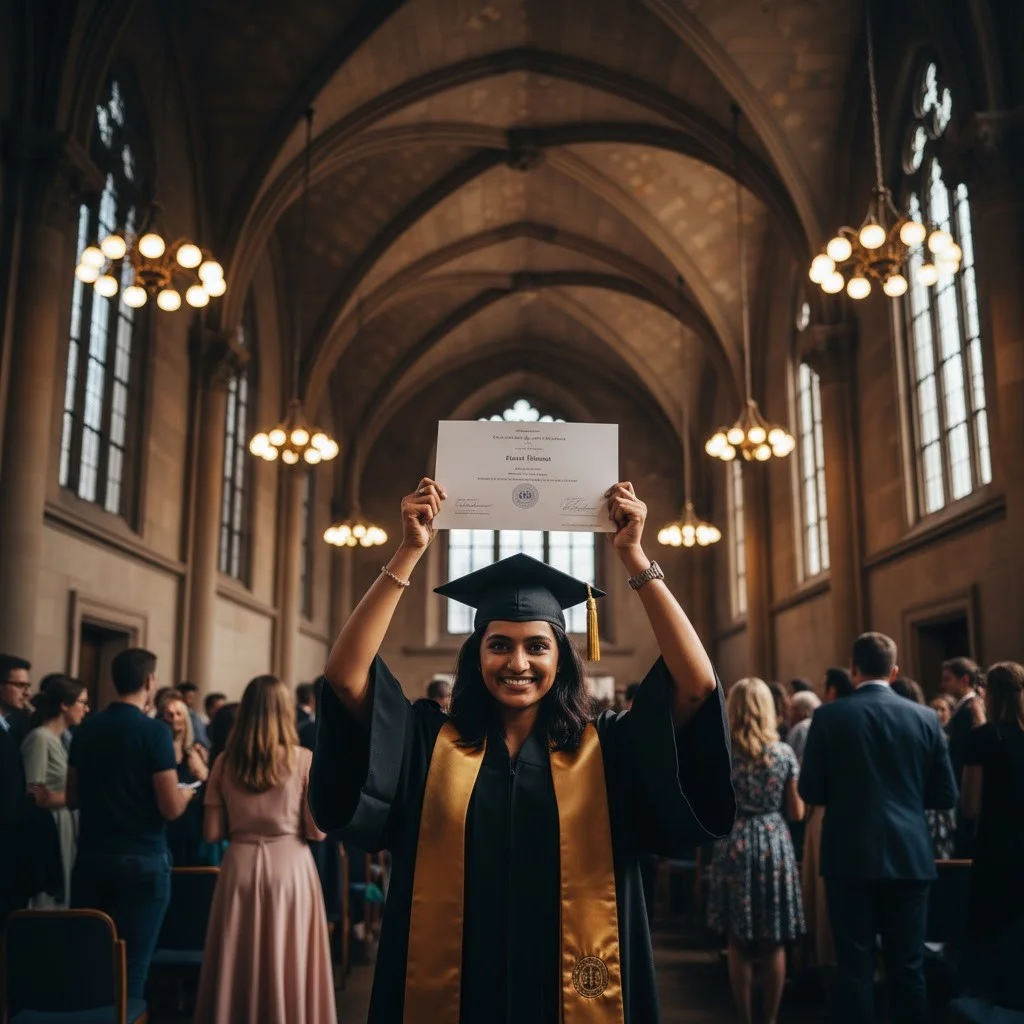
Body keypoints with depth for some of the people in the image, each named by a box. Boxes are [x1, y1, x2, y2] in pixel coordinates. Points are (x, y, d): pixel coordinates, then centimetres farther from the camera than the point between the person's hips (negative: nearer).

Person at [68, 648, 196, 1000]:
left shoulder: (85, 729, 4)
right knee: (130, 969, 2)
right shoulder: (154, 731, -13)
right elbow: (171, 808, -15)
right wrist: (186, 793, 6)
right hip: (142, 861, -5)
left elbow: (73, 798, 13)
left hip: (91, 858, 5)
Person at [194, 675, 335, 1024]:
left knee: (239, 969, 13)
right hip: (289, 867, -2)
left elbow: (212, 833, 2)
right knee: (288, 966, 8)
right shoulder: (304, 760, -6)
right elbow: (317, 831, -7)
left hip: (240, 868, 2)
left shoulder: (225, 762, 1)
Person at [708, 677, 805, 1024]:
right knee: (774, 944, 11)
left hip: (735, 847, -1)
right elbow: (797, 812, 1)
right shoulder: (784, 752, -4)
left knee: (739, 944, 9)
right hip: (774, 845, 1)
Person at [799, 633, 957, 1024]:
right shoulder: (926, 718, 1)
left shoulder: (829, 715, -6)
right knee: (908, 966, 11)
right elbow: (945, 796, 4)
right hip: (910, 858, 2)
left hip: (850, 858, -2)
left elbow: (810, 791, -5)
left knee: (855, 966, 4)